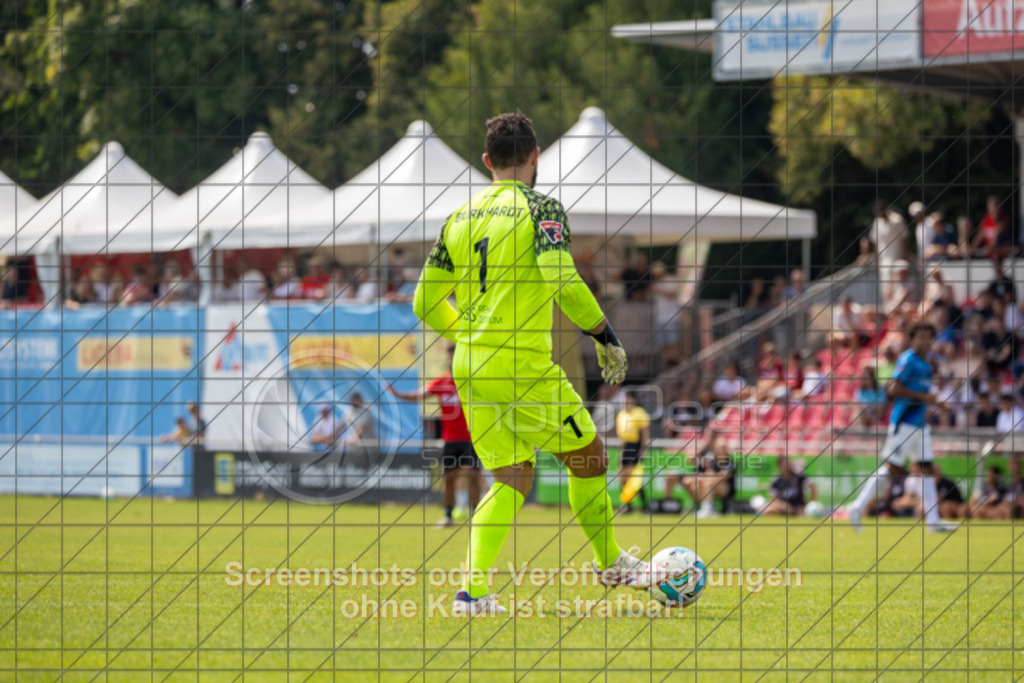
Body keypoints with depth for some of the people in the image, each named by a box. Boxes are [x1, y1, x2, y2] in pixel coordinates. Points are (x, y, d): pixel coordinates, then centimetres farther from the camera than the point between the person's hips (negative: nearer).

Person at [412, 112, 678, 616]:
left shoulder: (459, 219, 11)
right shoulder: (540, 209, -7)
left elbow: (426, 304, 15)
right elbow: (565, 284, -20)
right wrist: (606, 338, -8)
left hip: (470, 368, 6)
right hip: (524, 367, -6)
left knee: (511, 479, 11)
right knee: (588, 456, 13)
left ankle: (473, 591, -3)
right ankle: (612, 565, 25)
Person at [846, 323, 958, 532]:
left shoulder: (925, 364, 15)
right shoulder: (908, 359, -12)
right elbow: (893, 389, -21)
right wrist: (923, 397, -20)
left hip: (920, 425, 9)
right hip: (904, 424, -9)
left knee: (927, 468, 6)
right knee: (891, 467, -8)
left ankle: (933, 520, 7)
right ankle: (858, 507, 1)